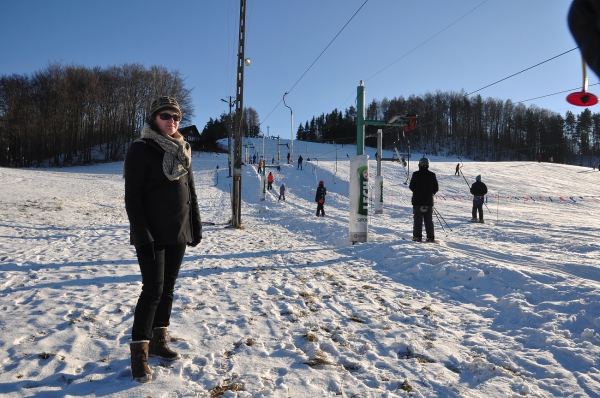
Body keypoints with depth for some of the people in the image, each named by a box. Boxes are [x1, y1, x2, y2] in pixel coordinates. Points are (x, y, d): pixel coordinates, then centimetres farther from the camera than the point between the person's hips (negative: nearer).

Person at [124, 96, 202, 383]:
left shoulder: (182, 151, 11)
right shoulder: (141, 149, -8)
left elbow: (190, 192, 14)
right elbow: (132, 195, -13)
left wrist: (196, 227, 10)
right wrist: (142, 236, -19)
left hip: (178, 233, 6)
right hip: (152, 235, -6)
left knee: (167, 288, 12)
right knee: (153, 289, -6)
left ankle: (159, 342, 25)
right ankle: (139, 353, 7)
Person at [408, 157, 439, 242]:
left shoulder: (416, 174, -9)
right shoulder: (432, 175, -2)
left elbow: (411, 187, -3)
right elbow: (436, 188, 2)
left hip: (417, 201, -2)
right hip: (428, 201, 2)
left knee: (417, 219, 5)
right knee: (429, 220, 9)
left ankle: (417, 236, 2)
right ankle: (430, 237, 9)